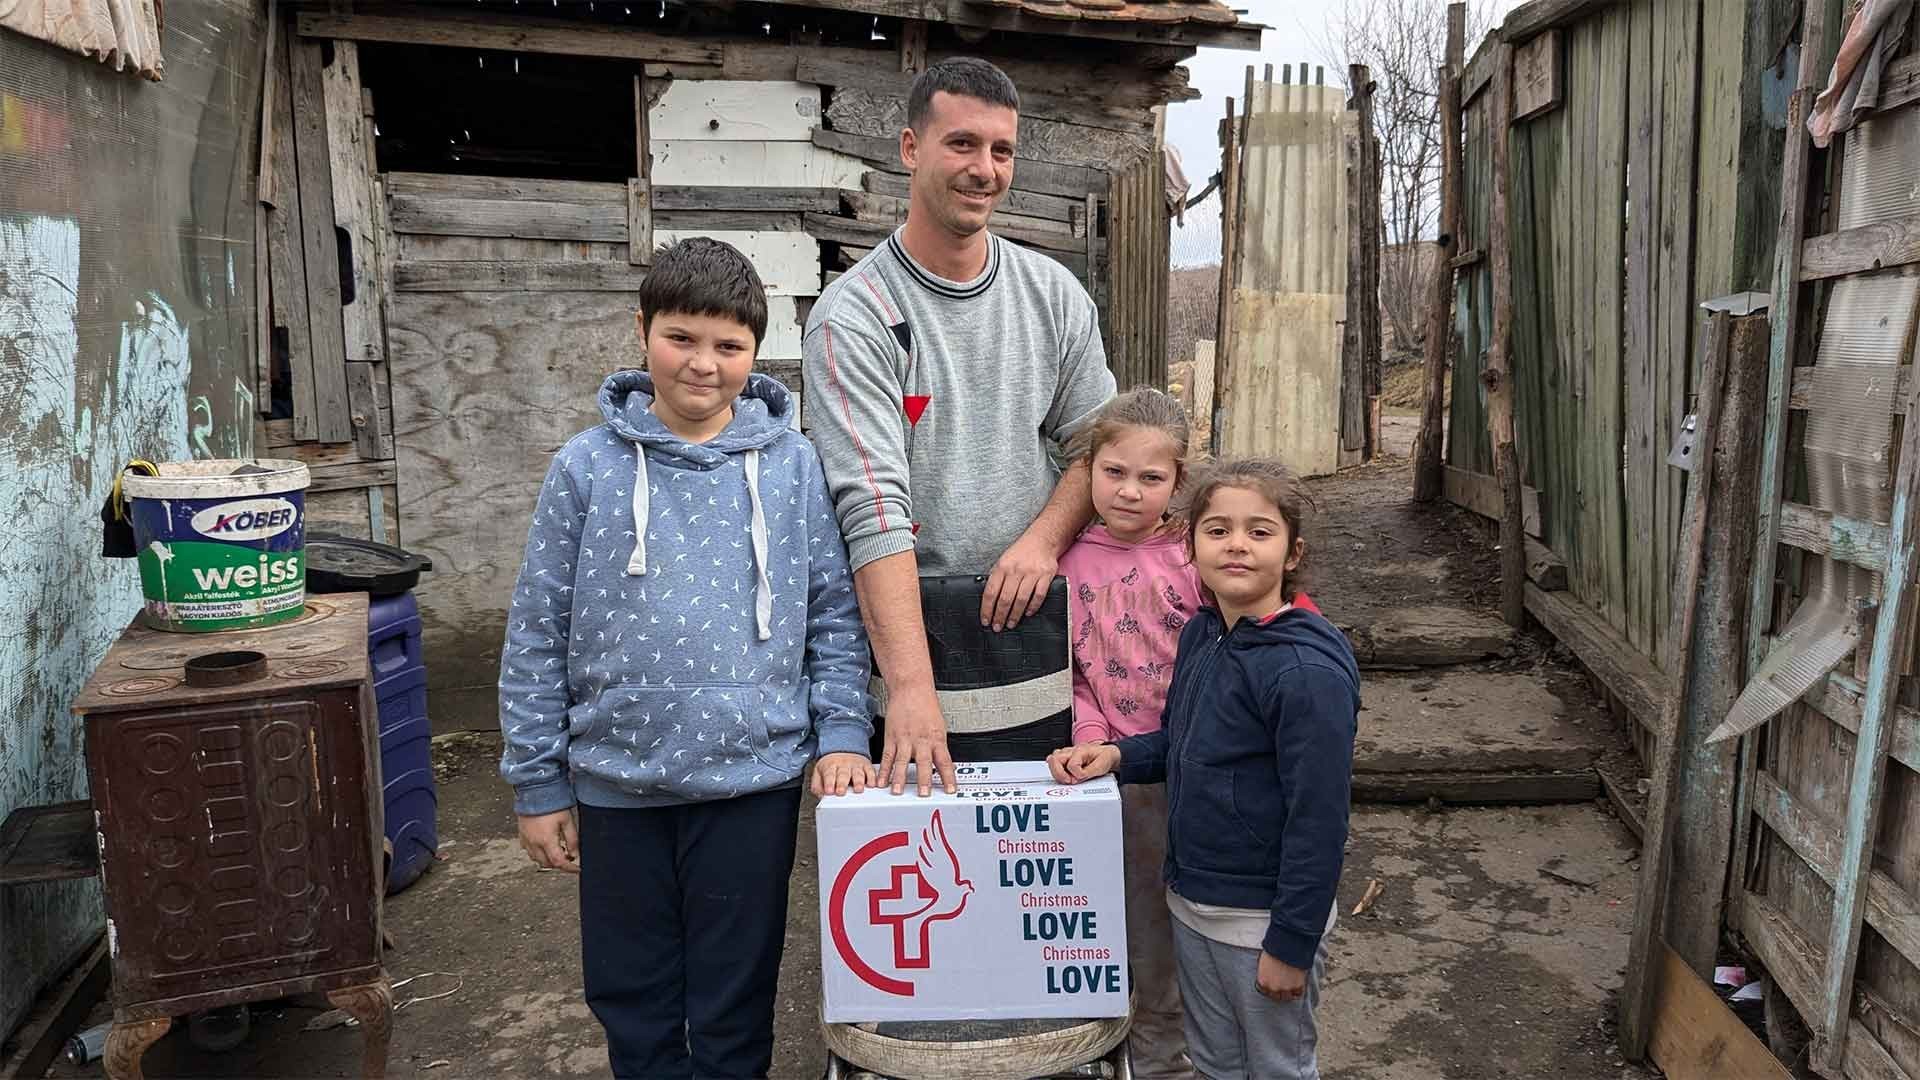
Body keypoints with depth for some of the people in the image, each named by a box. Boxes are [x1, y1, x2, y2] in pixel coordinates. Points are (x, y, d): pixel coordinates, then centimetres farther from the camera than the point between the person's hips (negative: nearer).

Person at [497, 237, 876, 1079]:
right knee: (631, 999, 17)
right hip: (617, 785, 1)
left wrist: (842, 734, -6)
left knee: (735, 1006, 13)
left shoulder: (792, 466, -2)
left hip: (754, 778, -1)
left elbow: (835, 610, 3)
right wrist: (538, 785, 2)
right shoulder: (586, 468, -3)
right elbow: (537, 637, 1)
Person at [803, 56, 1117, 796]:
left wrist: (1043, 541, -12)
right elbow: (874, 506, -21)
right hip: (909, 623, -3)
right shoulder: (854, 314, -11)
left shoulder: (1053, 293, 5)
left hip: (1038, 617, 4)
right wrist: (911, 688, -30)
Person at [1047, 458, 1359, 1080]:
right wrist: (1117, 756, -4)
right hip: (1189, 905, 7)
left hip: (1263, 918, -7)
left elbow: (1319, 820, -22)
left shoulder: (1309, 670, -24)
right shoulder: (1199, 635, 1)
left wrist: (1290, 944, -19)